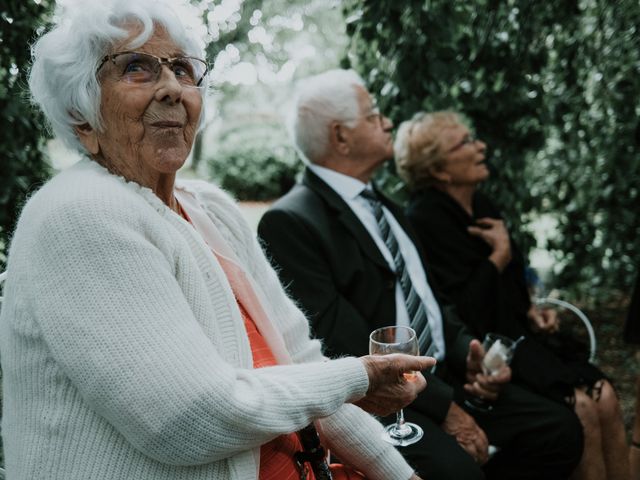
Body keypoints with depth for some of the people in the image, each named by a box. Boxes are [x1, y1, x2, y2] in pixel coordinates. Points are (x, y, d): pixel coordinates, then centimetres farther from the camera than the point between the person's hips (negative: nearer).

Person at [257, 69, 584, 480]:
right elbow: (339, 342, -19)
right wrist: (441, 405, -17)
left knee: (559, 429, -2)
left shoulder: (384, 207, 16)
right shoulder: (290, 222, -13)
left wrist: (468, 354, -2)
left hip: (442, 378, 8)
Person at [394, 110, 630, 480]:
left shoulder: (482, 204, 9)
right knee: (580, 407, -18)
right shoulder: (426, 219, -17)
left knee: (605, 397, -10)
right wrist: (499, 255, -13)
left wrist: (532, 311, 3)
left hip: (516, 331, 8)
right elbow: (459, 312, -21)